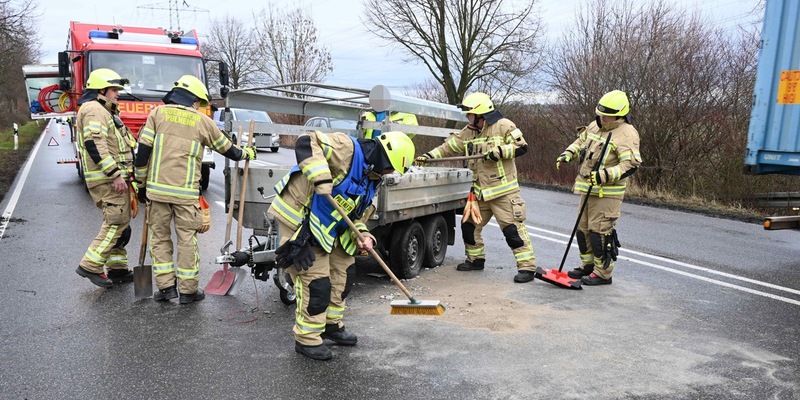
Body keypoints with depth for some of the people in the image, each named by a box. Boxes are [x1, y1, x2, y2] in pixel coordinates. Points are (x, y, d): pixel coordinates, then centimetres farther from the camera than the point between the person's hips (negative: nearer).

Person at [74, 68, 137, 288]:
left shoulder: (104, 111, 24)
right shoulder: (94, 110, -11)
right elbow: (94, 144, -23)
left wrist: (121, 174, 23)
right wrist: (115, 174, -25)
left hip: (113, 178, 11)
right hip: (107, 179, -11)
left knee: (121, 224, 13)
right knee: (116, 222, -11)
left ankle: (117, 268, 18)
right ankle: (90, 266, -7)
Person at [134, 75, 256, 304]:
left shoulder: (158, 113, 5)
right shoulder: (202, 121, 4)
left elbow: (143, 150, 0)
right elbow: (226, 149, 16)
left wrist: (142, 184, 9)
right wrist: (246, 154, 36)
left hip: (157, 188, 1)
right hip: (186, 192, -1)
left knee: (159, 237, 13)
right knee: (187, 239, 7)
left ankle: (166, 287, 13)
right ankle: (188, 291, 14)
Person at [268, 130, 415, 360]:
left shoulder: (371, 180, 8)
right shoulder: (347, 148, -20)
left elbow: (357, 215, 13)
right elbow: (307, 143, -30)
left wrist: (363, 236, -7)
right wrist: (321, 177, -40)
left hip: (328, 227, 10)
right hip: (299, 219, -10)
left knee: (344, 271, 16)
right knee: (316, 281, -7)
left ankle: (332, 325, 35)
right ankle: (307, 339, 11)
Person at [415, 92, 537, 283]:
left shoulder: (504, 126, -9)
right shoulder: (468, 133, 11)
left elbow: (521, 147, -12)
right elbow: (449, 147, 13)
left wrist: (499, 151, -21)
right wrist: (429, 156, 5)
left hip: (503, 190, -7)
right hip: (480, 192, 7)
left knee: (513, 229, -10)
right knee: (470, 225, 14)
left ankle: (527, 267, -3)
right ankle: (476, 259, 32)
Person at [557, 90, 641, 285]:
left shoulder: (626, 134, -16)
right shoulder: (595, 126, 10)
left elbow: (630, 165, -25)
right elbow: (580, 141, 27)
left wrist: (605, 175, -35)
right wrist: (567, 154, 8)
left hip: (607, 193, -9)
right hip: (589, 189, 9)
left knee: (600, 232, -8)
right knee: (583, 228, 16)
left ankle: (603, 273, 4)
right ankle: (588, 265, 31)